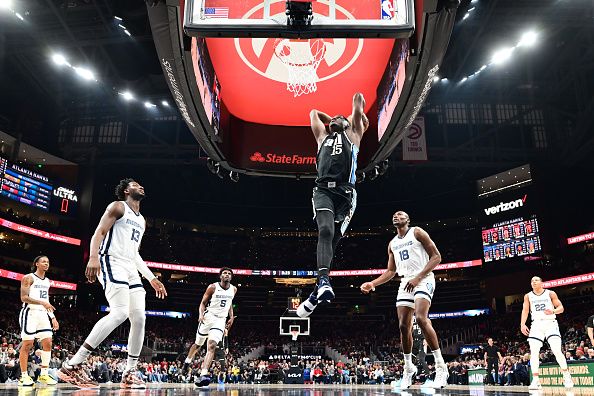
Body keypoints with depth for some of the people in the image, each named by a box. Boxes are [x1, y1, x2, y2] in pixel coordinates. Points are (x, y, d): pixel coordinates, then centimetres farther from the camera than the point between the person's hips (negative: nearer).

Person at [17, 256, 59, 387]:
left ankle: (44, 375, 5)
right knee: (27, 344, -5)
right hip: (30, 312, -6)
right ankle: (24, 376, 3)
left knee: (48, 343, -1)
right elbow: (24, 297, -13)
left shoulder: (47, 281, 16)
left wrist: (53, 317, 14)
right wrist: (42, 302, -24)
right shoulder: (28, 278, -4)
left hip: (43, 314, 7)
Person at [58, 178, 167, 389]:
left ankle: (130, 373, 6)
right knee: (120, 313, -24)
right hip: (112, 263, -8)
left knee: (139, 318, -2)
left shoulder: (141, 220, 26)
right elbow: (98, 233, -10)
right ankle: (72, 365, -19)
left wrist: (152, 279, 24)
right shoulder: (118, 207, 2)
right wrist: (93, 257, -29)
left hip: (131, 269, 9)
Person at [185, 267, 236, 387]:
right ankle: (187, 362, 43)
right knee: (198, 344, 15)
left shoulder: (233, 289, 4)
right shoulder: (213, 287, -9)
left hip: (221, 320, 1)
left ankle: (204, 374, -26)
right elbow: (203, 303, -4)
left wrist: (231, 317, 10)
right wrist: (201, 314, -21)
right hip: (208, 317, -1)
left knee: (212, 346, -17)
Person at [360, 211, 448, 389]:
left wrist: (418, 277, -17)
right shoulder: (392, 244, 18)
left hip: (423, 279, -6)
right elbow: (391, 271, 23)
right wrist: (373, 283, 8)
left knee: (421, 318, -26)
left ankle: (440, 365, -17)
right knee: (403, 325, 1)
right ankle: (408, 367, 16)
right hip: (405, 283, 6)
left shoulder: (417, 232, 0)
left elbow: (436, 256, -7)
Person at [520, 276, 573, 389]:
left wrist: (553, 311, -20)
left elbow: (561, 308, 2)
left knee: (557, 351, -12)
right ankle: (535, 380, -4)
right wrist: (522, 324, -9)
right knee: (534, 352, -8)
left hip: (550, 323, -2)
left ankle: (566, 376, 7)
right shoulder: (528, 296, 9)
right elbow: (525, 310, 4)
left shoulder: (550, 293, 3)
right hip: (536, 324, 2)